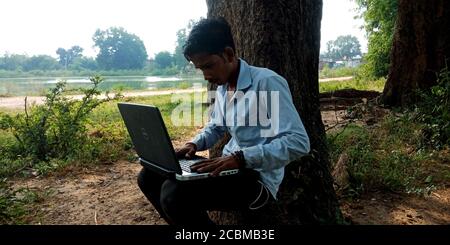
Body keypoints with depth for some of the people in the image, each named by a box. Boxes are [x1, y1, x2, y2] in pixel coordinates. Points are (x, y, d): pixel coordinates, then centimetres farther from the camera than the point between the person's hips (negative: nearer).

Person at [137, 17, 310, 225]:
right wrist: (194, 144, 3)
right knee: (149, 177, 3)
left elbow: (298, 142, -25)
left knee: (174, 192, -29)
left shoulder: (267, 82, -18)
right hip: (229, 167, 8)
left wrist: (240, 158, -32)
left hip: (258, 178, -8)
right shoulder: (222, 87, 8)